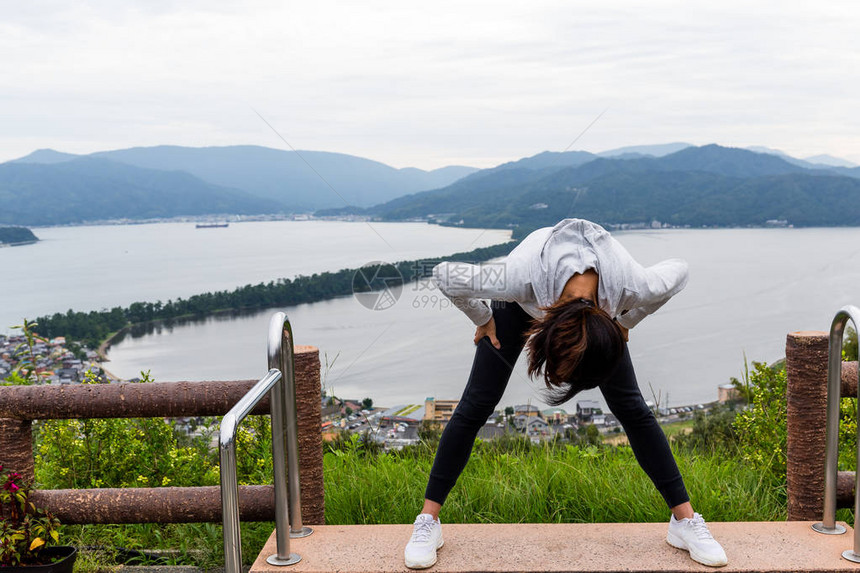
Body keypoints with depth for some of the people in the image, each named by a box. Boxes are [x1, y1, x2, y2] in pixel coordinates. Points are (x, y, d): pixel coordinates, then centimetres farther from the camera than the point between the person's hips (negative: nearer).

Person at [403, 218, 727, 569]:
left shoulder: (632, 286, -39)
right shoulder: (520, 278, -46)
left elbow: (679, 270, -14)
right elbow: (445, 275, -28)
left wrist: (626, 322, -7)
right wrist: (483, 320, -14)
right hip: (525, 301, -1)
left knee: (631, 407, -8)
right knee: (477, 404, -8)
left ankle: (685, 520, 8)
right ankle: (428, 521, 2)